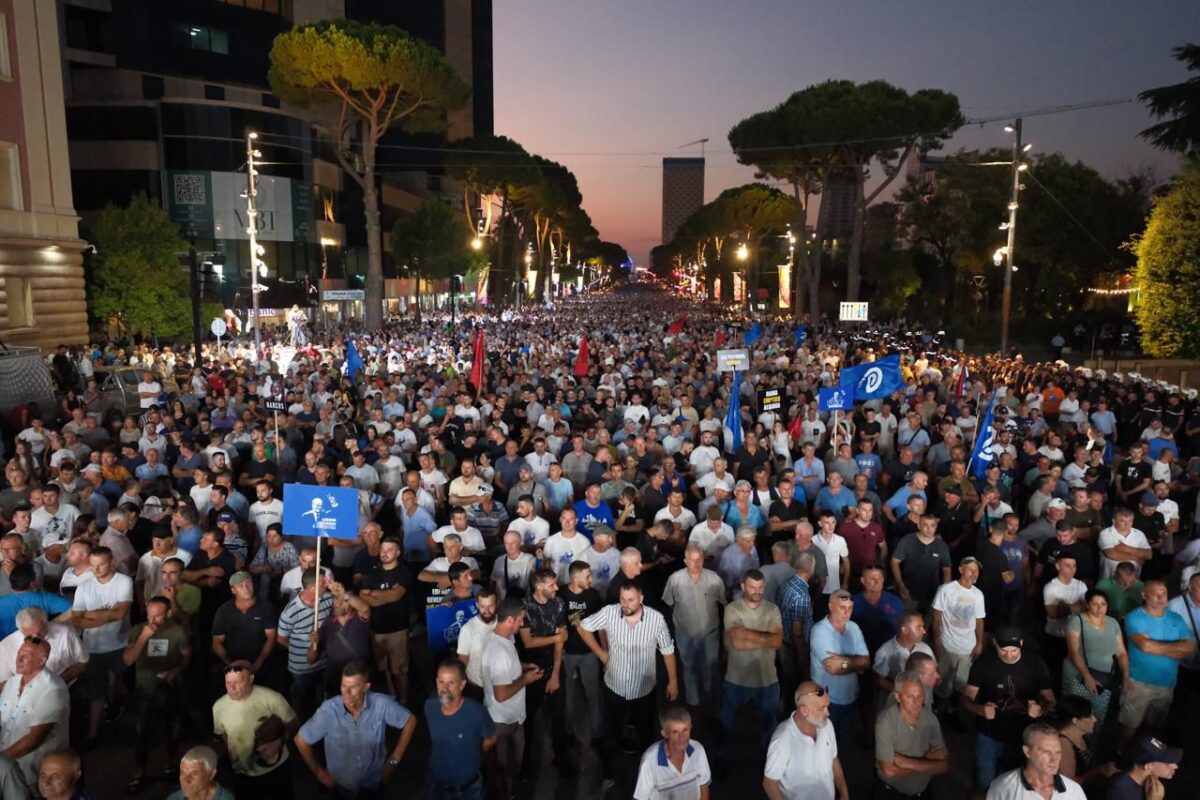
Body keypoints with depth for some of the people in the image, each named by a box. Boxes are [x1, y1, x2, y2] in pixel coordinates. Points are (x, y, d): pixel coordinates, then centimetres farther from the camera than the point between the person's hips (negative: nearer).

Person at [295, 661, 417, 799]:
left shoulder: (381, 704, -25)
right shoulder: (328, 710, -27)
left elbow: (410, 721, -9)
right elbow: (301, 740, -12)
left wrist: (394, 760, -6)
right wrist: (319, 772, -5)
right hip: (341, 786, -1)